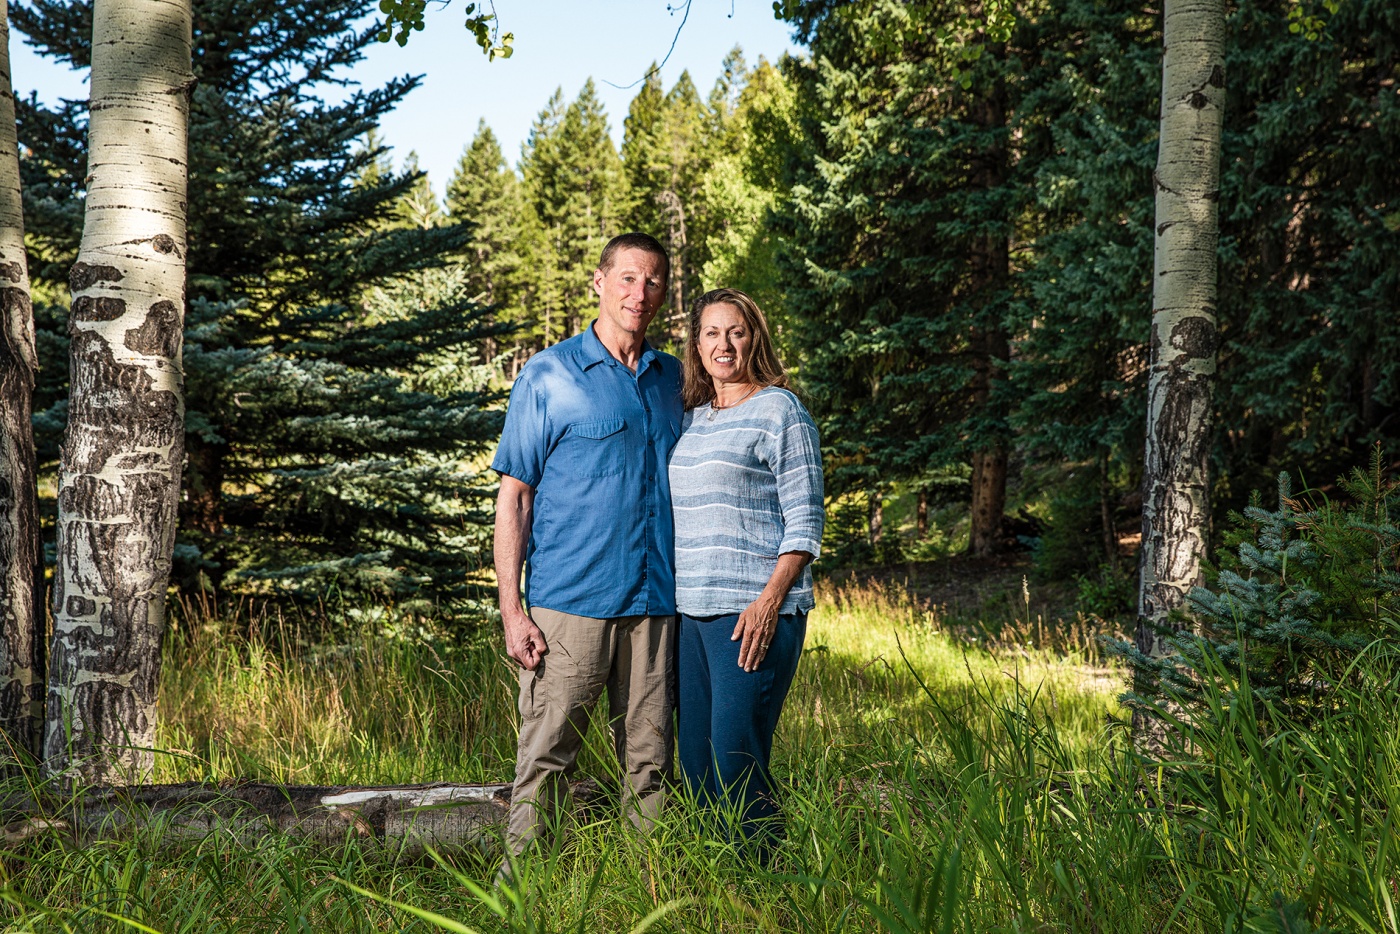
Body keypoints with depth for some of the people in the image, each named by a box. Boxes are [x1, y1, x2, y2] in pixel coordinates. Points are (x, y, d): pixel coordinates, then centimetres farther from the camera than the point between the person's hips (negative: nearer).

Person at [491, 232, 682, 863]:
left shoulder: (672, 379, 14)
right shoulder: (548, 375, 0)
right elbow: (514, 497, -2)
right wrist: (511, 609, -10)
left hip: (656, 602, 4)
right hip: (569, 600, -4)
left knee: (650, 764, 8)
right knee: (545, 759, -3)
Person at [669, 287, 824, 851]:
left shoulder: (779, 410, -3)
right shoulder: (691, 418, 17)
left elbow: (804, 522, -7)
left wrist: (770, 600, -17)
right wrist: (672, 600, 13)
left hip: (754, 612, -7)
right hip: (693, 611, 7)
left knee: (736, 764, -9)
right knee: (695, 766, 8)